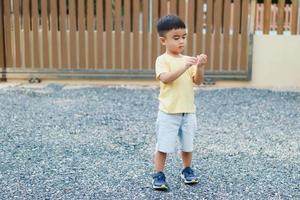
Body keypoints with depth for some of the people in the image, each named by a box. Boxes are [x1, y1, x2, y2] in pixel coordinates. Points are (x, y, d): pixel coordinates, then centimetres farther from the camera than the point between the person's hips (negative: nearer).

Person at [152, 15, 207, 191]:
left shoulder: (188, 59, 8)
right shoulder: (162, 60, -8)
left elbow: (198, 81, 1)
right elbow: (165, 78, -25)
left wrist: (200, 67, -18)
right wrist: (184, 67, -34)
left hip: (188, 111, 5)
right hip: (169, 112, -5)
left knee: (187, 144, 16)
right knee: (163, 145, 0)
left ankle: (187, 171, 34)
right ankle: (159, 176, 11)